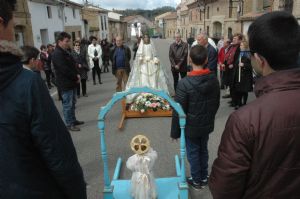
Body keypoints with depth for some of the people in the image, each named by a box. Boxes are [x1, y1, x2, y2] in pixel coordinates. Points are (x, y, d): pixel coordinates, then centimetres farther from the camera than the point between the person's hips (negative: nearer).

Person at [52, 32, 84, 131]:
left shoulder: (66, 52, 15)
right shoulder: (57, 54, -17)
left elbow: (72, 65, 19)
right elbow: (64, 69, -23)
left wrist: (77, 74, 2)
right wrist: (76, 77, -13)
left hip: (72, 82, 10)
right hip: (65, 84, -10)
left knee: (72, 103, 17)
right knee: (67, 104, -2)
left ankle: (73, 120, 29)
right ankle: (69, 124, 6)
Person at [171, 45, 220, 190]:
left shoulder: (184, 83, -25)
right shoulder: (214, 79, -8)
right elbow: (216, 103, 5)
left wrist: (175, 132, -8)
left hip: (191, 127, -5)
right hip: (207, 125, 5)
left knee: (193, 153, 13)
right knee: (203, 150, 22)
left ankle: (196, 181, 31)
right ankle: (204, 178, 40)